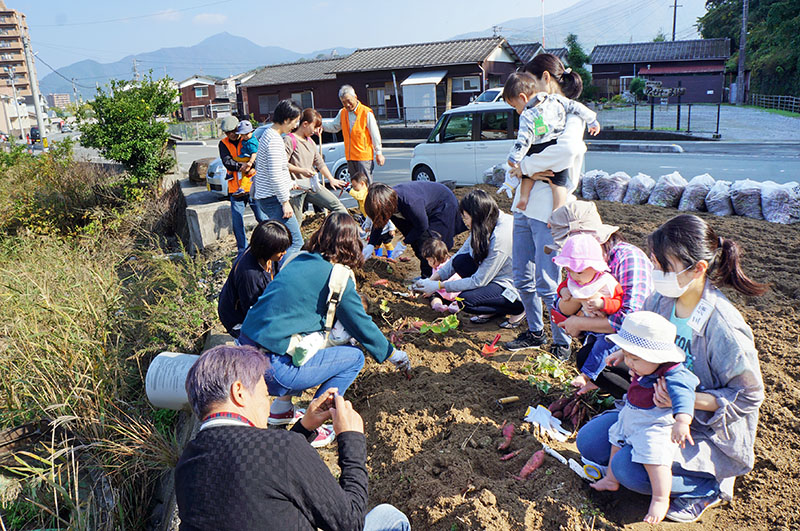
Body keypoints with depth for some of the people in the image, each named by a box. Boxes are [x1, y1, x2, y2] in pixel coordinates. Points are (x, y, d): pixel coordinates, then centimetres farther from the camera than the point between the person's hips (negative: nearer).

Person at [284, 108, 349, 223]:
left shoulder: (310, 141, 17)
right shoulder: (289, 140, -9)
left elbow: (319, 162, 24)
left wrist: (331, 179, 21)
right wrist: (301, 170, -24)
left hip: (312, 185, 7)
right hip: (296, 188, -7)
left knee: (336, 204, -1)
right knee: (295, 223, -3)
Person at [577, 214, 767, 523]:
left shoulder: (724, 328, -28)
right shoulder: (660, 300, -8)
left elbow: (749, 396, -18)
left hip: (708, 431, -7)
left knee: (629, 468, -24)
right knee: (589, 442, -2)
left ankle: (711, 487, 2)